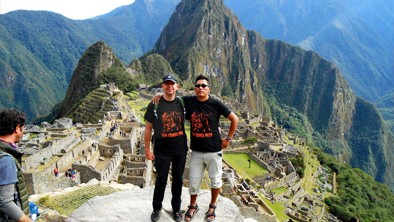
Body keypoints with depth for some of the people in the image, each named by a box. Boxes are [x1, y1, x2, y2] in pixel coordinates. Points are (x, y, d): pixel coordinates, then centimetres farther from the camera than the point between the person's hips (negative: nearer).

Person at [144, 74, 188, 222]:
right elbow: (148, 128, -3)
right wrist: (147, 149, -3)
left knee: (178, 179, 14)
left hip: (180, 149, 2)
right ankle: (156, 208, 31)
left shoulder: (182, 103, -1)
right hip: (162, 150, -2)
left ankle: (176, 209, 31)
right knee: (161, 180, 10)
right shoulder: (155, 105, -7)